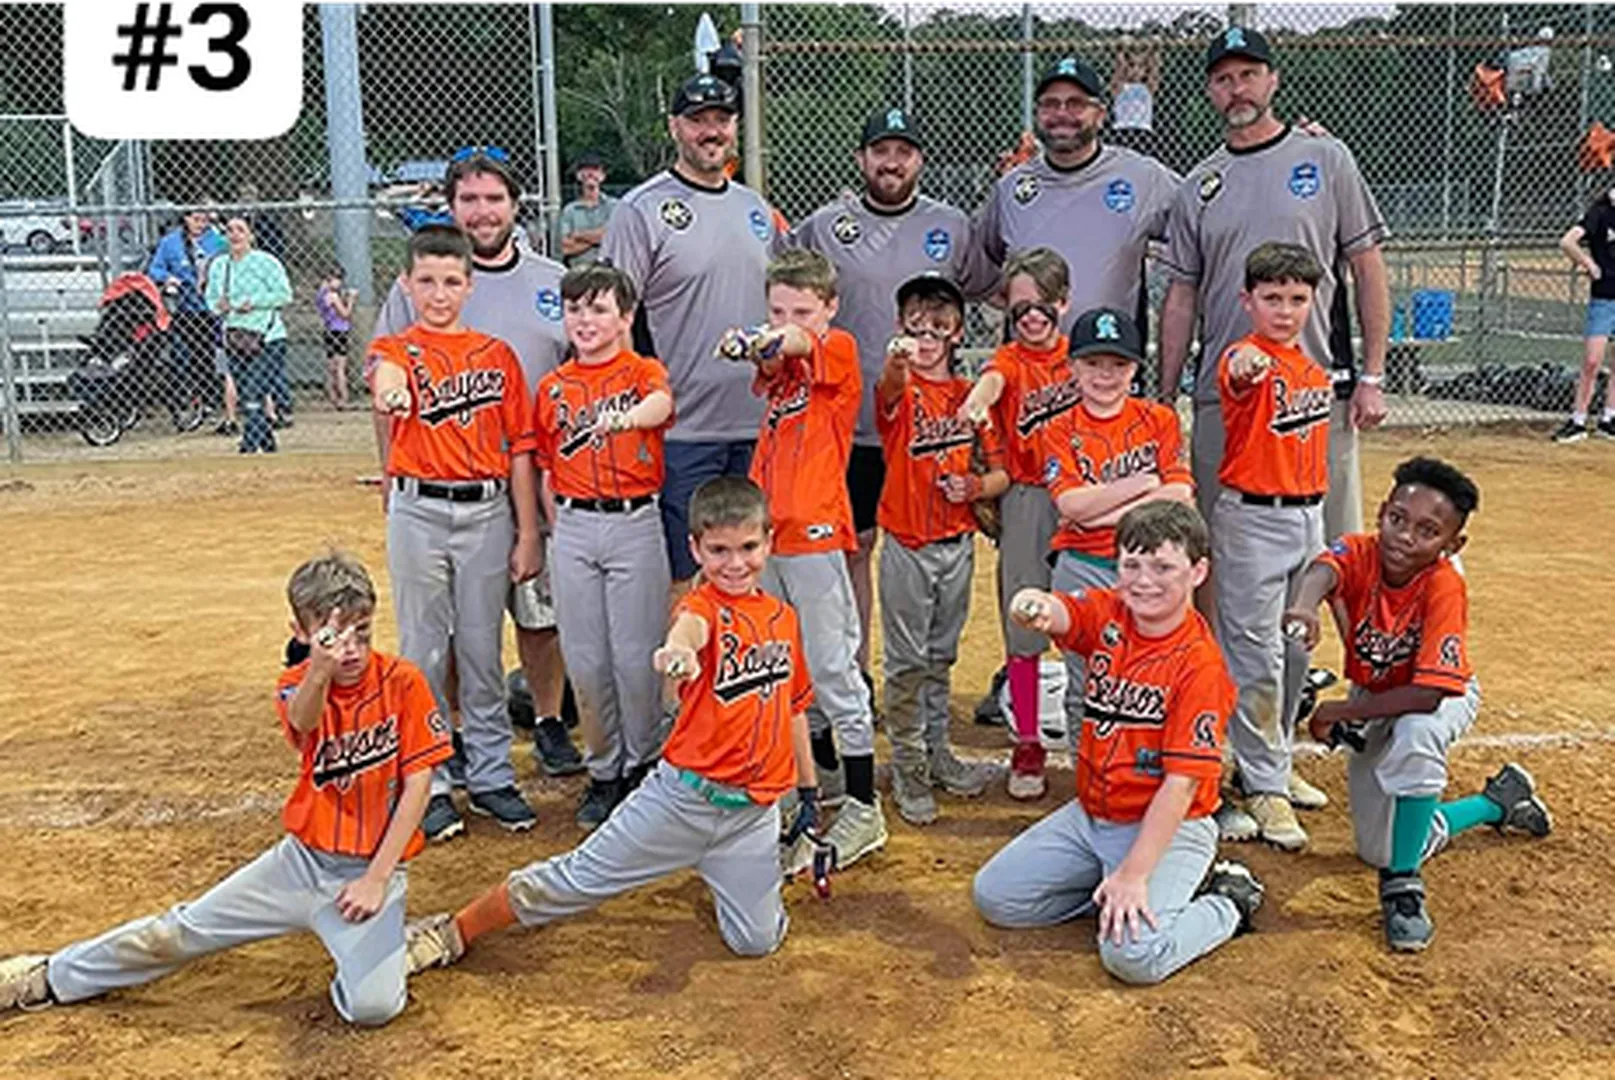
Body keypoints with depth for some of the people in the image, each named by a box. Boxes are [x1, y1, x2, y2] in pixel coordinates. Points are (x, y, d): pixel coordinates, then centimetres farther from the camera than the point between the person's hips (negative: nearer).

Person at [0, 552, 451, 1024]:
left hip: (371, 869, -3)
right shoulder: (299, 685, -4)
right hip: (302, 859, 3)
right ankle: (51, 977, 31)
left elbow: (418, 782, -10)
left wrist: (377, 878, -15)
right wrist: (321, 672, -55)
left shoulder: (402, 681, -11)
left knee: (374, 1005, -23)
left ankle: (376, 943, 9)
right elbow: (301, 724, -30)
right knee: (178, 931, 8)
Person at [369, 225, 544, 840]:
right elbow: (384, 368, -25)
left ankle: (491, 777, 21)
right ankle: (429, 784, 17)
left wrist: (528, 534, 1)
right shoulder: (396, 349, 2)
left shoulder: (497, 355, 7)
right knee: (423, 652, 6)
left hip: (488, 512, 1)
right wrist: (390, 384, -50)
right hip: (418, 513, -1)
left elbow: (519, 449, 6)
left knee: (483, 650, 10)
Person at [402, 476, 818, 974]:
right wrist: (678, 649, -63)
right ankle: (456, 931, 20)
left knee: (757, 941, 4)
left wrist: (807, 789, 19)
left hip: (754, 812, 4)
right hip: (683, 796, -4)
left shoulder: (784, 616, 6)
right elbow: (691, 623, -39)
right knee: (577, 878, 1)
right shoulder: (703, 605, -12)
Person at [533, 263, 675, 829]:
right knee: (585, 659, 6)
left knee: (635, 655, 0)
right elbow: (546, 467, 13)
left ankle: (644, 763, 21)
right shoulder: (553, 387, 10)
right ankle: (605, 770, 22)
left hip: (635, 523, -3)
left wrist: (628, 417, -46)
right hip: (574, 527, 3)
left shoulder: (644, 372, 1)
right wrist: (559, 528, 5)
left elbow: (661, 403, -24)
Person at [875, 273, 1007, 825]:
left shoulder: (972, 395, 6)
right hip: (906, 545, -4)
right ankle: (908, 766, 15)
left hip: (958, 543, 4)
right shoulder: (901, 389, -7)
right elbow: (891, 388, -34)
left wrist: (974, 487, -14)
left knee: (942, 655, 17)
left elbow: (1000, 472, 8)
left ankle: (938, 753, 30)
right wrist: (898, 365, -57)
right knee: (907, 661, 3)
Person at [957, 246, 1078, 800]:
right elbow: (992, 380, -24)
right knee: (1025, 624, 1)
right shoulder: (1009, 360, -1)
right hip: (1028, 500, -2)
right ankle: (1027, 745, 11)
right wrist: (975, 403, -47)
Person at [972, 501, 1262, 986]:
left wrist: (1134, 874, -26)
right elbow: (1054, 611, -24)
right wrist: (1034, 606, -51)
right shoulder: (1107, 615, -2)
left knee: (1132, 954, -25)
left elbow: (1182, 782, -21)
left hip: (1168, 827, -6)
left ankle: (1227, 900, 3)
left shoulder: (1200, 664, -19)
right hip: (1090, 814, 6)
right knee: (994, 897, 2)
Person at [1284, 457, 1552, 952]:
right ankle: (1500, 801, 33)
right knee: (1379, 850, 10)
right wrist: (1305, 604, -73)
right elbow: (1324, 570, -49)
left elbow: (1428, 694, -39)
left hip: (1444, 699, -4)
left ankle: (1403, 884, -25)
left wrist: (1341, 713, -35)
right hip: (1373, 699, 5)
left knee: (1415, 735, -43)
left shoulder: (1445, 587, -32)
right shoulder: (1360, 551, -23)